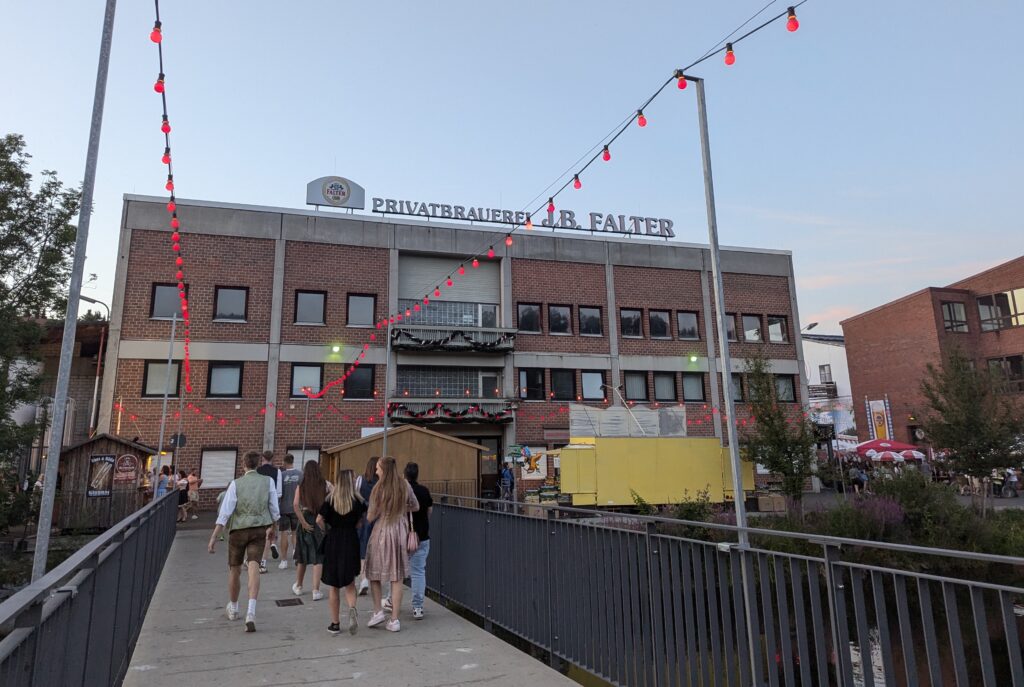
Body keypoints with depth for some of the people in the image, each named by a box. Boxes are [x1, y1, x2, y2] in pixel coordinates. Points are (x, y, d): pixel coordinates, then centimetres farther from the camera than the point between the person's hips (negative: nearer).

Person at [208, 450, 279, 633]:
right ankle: (251, 612, -25)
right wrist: (274, 527, 19)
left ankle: (233, 609, 36)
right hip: (259, 530, 0)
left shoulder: (236, 484, -7)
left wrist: (213, 538, -10)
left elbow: (225, 512, -12)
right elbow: (274, 508, 3)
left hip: (238, 530, 0)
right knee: (254, 566, -6)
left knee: (234, 569, 17)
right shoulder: (268, 481, -2)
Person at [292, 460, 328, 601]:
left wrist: (303, 522, -9)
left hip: (306, 521, 2)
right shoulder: (325, 485, -4)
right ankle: (316, 590, 1)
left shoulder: (301, 486, -2)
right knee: (318, 557, 4)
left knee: (302, 554, 19)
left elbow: (295, 505, -12)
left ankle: (298, 586, 35)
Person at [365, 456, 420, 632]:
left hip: (382, 532, -3)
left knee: (374, 574, 17)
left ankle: (378, 611, 14)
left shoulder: (379, 489, -12)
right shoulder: (405, 486, -1)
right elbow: (416, 507, 10)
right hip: (400, 531, 3)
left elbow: (370, 517, -8)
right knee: (397, 578, 7)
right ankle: (394, 619, 10)